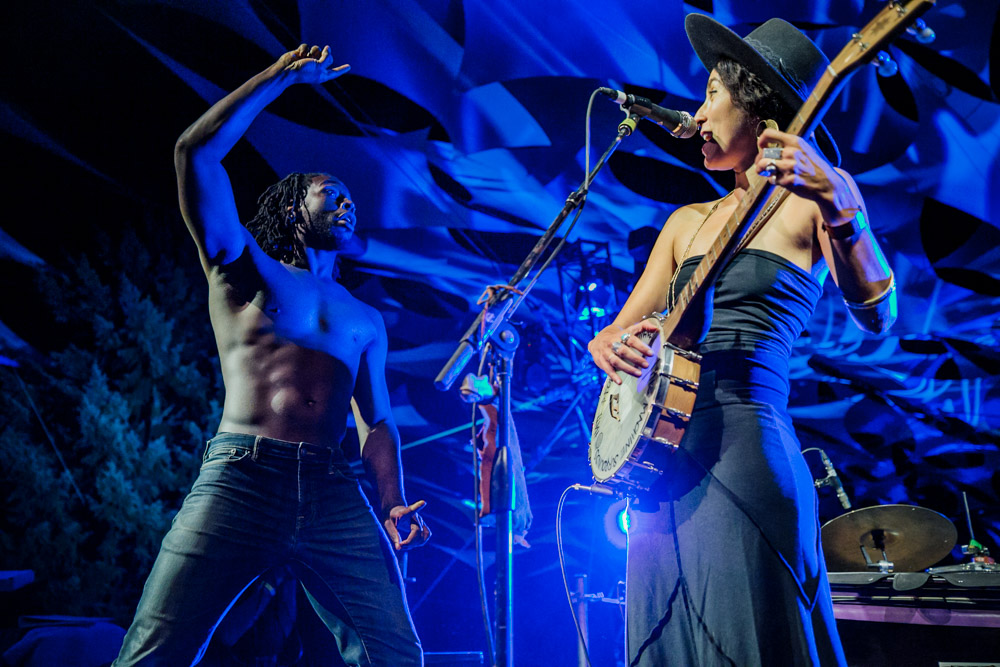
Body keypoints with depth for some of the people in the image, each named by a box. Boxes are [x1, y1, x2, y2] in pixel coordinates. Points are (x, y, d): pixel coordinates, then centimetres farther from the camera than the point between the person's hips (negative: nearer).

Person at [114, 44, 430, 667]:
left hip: (335, 497, 3)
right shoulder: (244, 268, 14)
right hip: (240, 480, -3)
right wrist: (282, 76, 6)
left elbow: (377, 423, 18)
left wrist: (393, 505, 1)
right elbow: (196, 152, 3)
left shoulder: (367, 322, 24)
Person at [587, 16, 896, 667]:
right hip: (662, 453, 7)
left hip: (742, 447, -6)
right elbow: (615, 331, 18)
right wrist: (612, 344, -6)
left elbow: (877, 316, -14)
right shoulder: (688, 221, 20)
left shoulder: (806, 201, 1)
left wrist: (839, 204, -29)